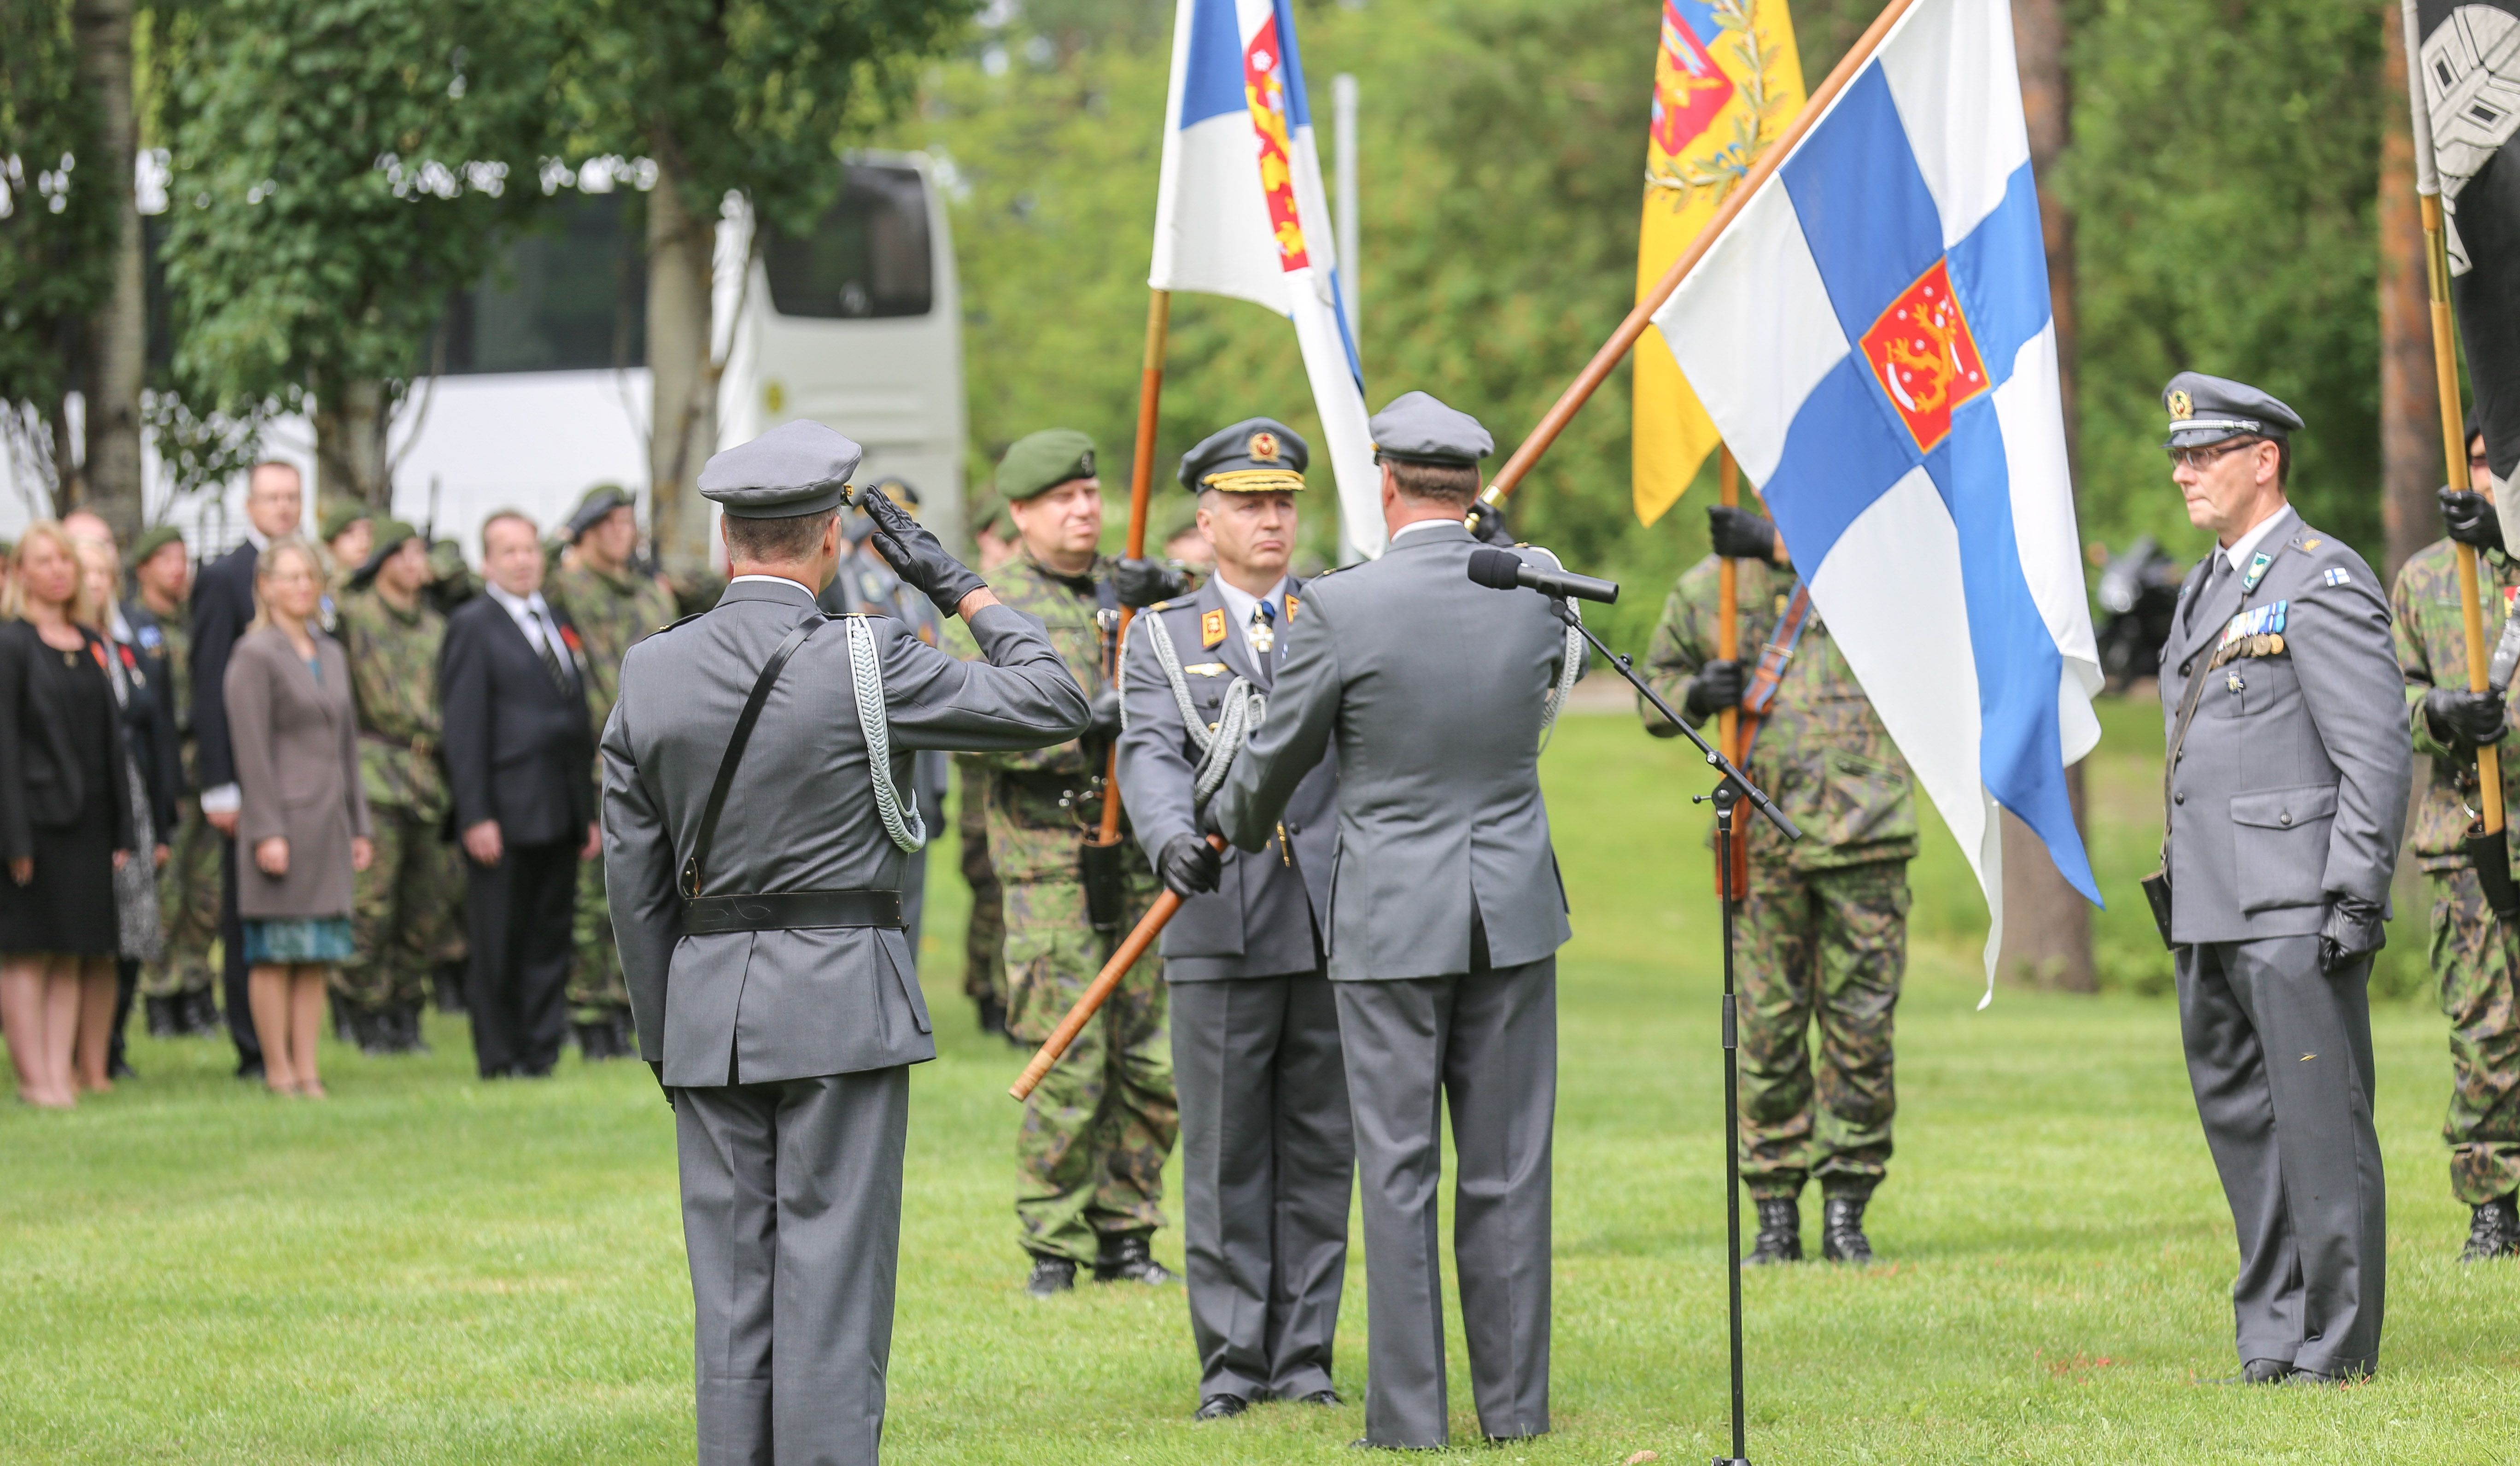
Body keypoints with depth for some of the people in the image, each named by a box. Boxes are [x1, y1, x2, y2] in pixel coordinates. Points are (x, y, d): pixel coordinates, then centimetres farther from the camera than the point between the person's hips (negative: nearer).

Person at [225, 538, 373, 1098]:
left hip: (329, 821, 7)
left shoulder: (331, 656, 16)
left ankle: (307, 1070, 8)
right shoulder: (255, 655, -6)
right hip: (283, 816, -7)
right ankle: (279, 1071, -1)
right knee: (276, 952, -4)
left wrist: (358, 826, 14)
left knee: (319, 955, 5)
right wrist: (268, 832, -16)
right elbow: (252, 751, -11)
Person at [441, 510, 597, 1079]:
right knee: (498, 946, -2)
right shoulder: (473, 626, -4)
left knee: (551, 941, 7)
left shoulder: (561, 625, 17)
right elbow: (464, 728, -9)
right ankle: (500, 1059, 4)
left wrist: (589, 812, 15)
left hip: (560, 815, 6)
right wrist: (476, 817, -16)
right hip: (507, 816, -6)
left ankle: (540, 1054, 12)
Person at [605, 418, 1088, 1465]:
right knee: (832, 1290, -3)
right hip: (841, 999, -4)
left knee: (731, 1293, 7)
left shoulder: (650, 676, 2)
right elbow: (1052, 708, -3)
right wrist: (958, 586, 5)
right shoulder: (865, 663, -11)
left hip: (708, 1005, 4)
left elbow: (635, 882, 7)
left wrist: (664, 1043, 16)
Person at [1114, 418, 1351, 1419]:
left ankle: (1304, 1360, 11)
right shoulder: (1161, 638, 8)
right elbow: (1151, 757, -8)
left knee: (1320, 1151, 5)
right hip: (1221, 931, -1)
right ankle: (1231, 1363, 7)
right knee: (1224, 1156, 0)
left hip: (1332, 924, 1)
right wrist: (1173, 839, -29)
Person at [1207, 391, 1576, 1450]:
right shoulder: (1535, 588, -3)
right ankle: (1514, 1404, 13)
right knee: (1507, 1167, 9)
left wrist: (1236, 828, 20)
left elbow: (1277, 758, -2)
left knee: (1399, 1171, 2)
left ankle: (1408, 1414, 3)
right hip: (1514, 910, 3)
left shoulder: (1341, 609, -14)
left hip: (1393, 921, -3)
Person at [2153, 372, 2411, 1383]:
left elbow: (2378, 757, -13)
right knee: (2239, 1120, 10)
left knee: (2320, 1125, -6)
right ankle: (2272, 1338, 16)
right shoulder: (2207, 590, 19)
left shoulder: (2322, 582, -9)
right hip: (2212, 917, 9)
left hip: (2296, 915, -9)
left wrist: (2356, 901, -18)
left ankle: (2337, 1346, -2)